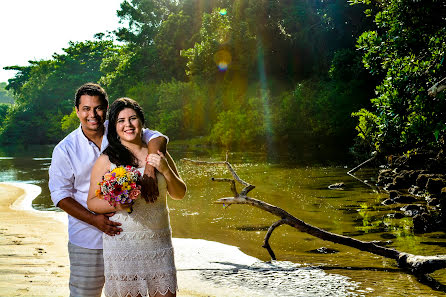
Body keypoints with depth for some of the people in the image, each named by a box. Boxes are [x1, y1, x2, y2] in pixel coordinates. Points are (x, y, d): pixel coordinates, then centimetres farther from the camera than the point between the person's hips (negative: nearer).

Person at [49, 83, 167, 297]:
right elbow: (60, 195, -4)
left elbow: (157, 138, -13)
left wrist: (149, 171, -32)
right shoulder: (65, 149, -3)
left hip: (124, 234, 1)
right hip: (87, 242, -1)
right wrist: (94, 219, -16)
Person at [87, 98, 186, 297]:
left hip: (158, 241, 3)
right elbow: (92, 202, 1)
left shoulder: (158, 154, 9)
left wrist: (165, 170, -7)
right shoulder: (106, 160, 0)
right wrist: (115, 205, -18)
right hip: (122, 242, -2)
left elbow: (179, 194, 10)